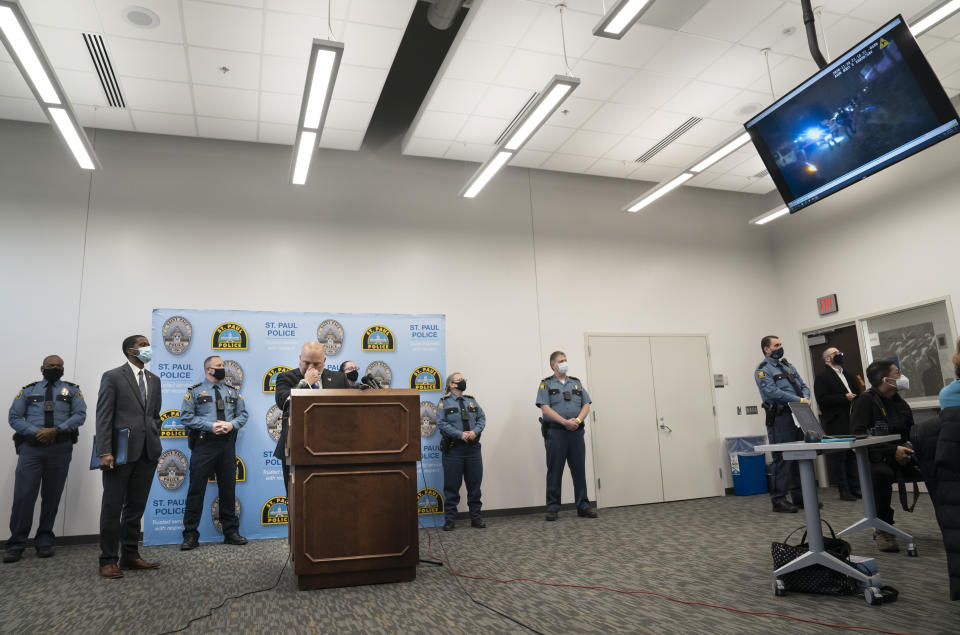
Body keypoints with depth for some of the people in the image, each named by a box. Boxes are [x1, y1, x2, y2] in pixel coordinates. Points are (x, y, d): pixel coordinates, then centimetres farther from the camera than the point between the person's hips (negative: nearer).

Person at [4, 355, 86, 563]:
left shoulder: (72, 390, 12)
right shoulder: (28, 390, 14)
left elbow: (80, 415, 1)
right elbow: (14, 417, 7)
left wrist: (56, 430, -12)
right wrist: (36, 432, -9)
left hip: (60, 449, 0)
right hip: (31, 447, 0)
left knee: (52, 497, 5)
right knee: (23, 495, -5)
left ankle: (44, 540, 16)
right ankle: (16, 544, 6)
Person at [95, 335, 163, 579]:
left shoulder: (154, 380, 15)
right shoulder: (113, 377, -2)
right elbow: (103, 416, -8)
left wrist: (156, 442, 9)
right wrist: (105, 452, -15)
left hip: (147, 452, 5)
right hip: (121, 451, -5)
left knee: (136, 506, 11)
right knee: (113, 506, 3)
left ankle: (130, 556, 20)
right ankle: (108, 560, 12)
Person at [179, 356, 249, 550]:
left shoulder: (233, 392, 15)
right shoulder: (194, 391, 3)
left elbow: (243, 414, 12)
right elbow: (186, 417, -5)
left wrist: (232, 424, -9)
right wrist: (210, 426, -14)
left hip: (227, 445, 4)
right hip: (204, 445, -3)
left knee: (228, 489, 9)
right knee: (196, 489, -2)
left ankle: (231, 532, 18)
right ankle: (190, 535, 7)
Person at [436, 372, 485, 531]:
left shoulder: (471, 400, 15)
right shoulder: (444, 402, 1)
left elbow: (482, 418, 9)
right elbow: (441, 423, -8)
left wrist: (475, 431, -11)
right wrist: (460, 434, -17)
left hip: (473, 447, 4)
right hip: (453, 449, -4)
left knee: (475, 483, 7)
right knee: (452, 485, 2)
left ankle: (476, 517, 19)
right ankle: (449, 519, 12)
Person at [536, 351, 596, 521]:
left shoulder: (576, 383, 16)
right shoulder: (546, 383, 4)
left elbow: (586, 405, 9)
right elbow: (545, 408, -8)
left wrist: (578, 420, -10)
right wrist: (565, 421, -17)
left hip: (576, 431, 4)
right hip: (555, 432, -4)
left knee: (579, 470, 5)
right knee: (554, 471, 1)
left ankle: (583, 507, 13)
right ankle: (552, 508, 8)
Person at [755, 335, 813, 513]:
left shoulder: (788, 366, 20)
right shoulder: (763, 369, -5)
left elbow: (803, 385, 18)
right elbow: (772, 392, -18)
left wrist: (806, 397, -5)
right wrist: (799, 400, -19)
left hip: (797, 417, 8)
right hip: (779, 418, -8)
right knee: (782, 459, -6)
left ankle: (799, 497, 21)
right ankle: (778, 500, 1)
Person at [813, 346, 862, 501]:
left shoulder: (850, 375, 20)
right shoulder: (821, 378, -3)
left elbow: (858, 394, 24)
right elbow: (822, 400, -13)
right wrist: (844, 398, -18)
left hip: (852, 421, 6)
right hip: (836, 424, -6)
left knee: (853, 455, 9)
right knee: (838, 456, -3)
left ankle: (855, 488, 17)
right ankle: (844, 491, 4)